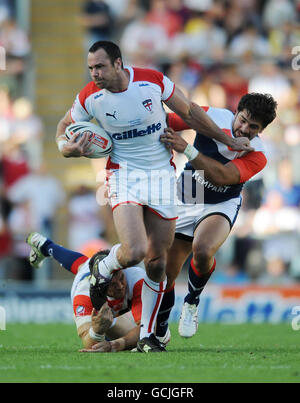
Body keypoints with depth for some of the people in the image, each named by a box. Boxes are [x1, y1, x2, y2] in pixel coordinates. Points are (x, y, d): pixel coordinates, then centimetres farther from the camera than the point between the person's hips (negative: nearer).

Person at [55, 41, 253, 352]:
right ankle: (102, 270, 12)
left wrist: (227, 140, 11)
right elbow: (65, 125, 12)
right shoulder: (89, 98, -9)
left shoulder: (153, 81, -11)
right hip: (124, 175, -1)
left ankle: (146, 334, 18)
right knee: (134, 252, -23)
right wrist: (67, 147, -12)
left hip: (162, 174, 1)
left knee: (157, 262, 3)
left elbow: (189, 113, 5)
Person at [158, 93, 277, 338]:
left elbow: (221, 176, -35)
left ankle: (192, 302, -4)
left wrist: (186, 149, -42)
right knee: (164, 273, -2)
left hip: (219, 207, -2)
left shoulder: (256, 157, -19)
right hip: (184, 204, 3)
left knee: (202, 250, -34)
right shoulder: (214, 117, -13)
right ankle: (159, 333, 22)